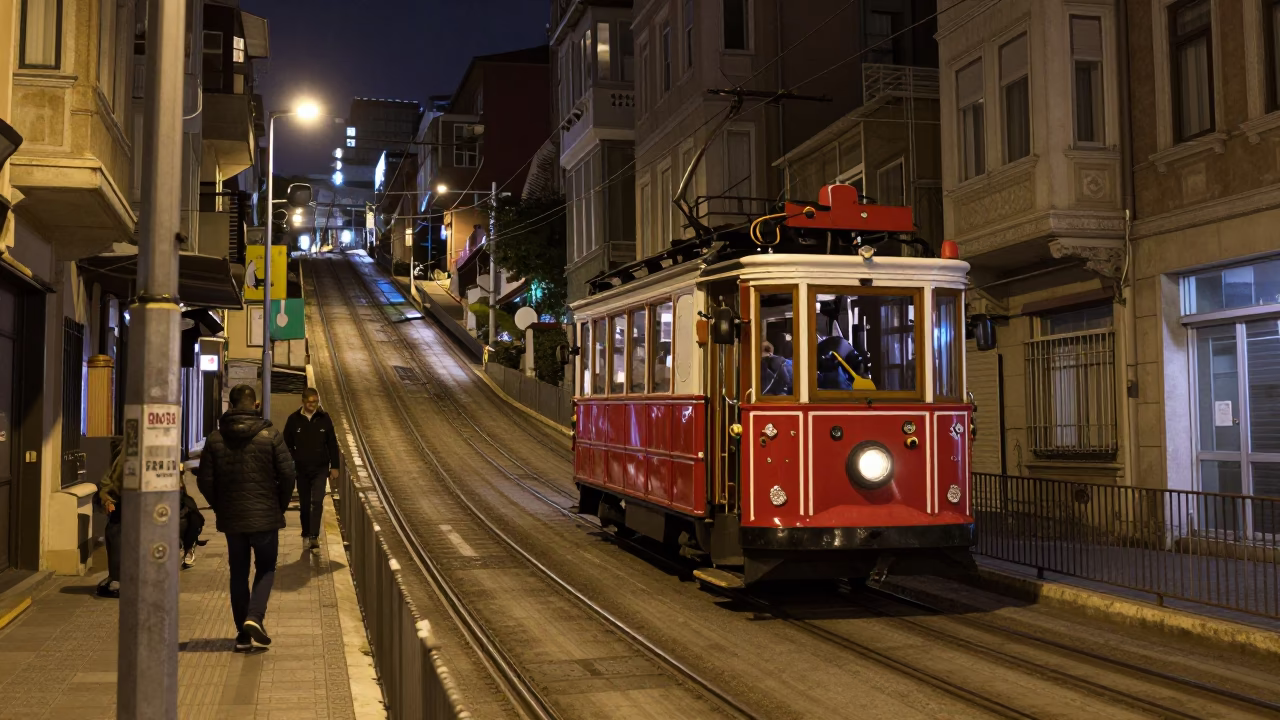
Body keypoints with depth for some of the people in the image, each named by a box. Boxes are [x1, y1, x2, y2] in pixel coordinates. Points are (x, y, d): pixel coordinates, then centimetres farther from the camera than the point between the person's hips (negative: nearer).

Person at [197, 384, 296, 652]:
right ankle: (254, 616, -11)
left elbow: (205, 480, 0)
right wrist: (281, 505, 5)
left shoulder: (215, 438, -1)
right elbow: (287, 474, -9)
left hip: (230, 518, 3)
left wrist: (219, 507, 13)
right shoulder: (270, 435, -8)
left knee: (238, 572, 12)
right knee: (266, 568, 12)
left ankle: (243, 634, 12)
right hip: (265, 516, -2)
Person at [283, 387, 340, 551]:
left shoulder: (324, 418, -2)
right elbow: (287, 444, 3)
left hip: (320, 469, -1)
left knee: (317, 502, -12)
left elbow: (332, 444, 3)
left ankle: (314, 536, -13)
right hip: (301, 469, 1)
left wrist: (334, 467, 2)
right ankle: (306, 534, 26)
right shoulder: (294, 419, -3)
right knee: (304, 504, 11)